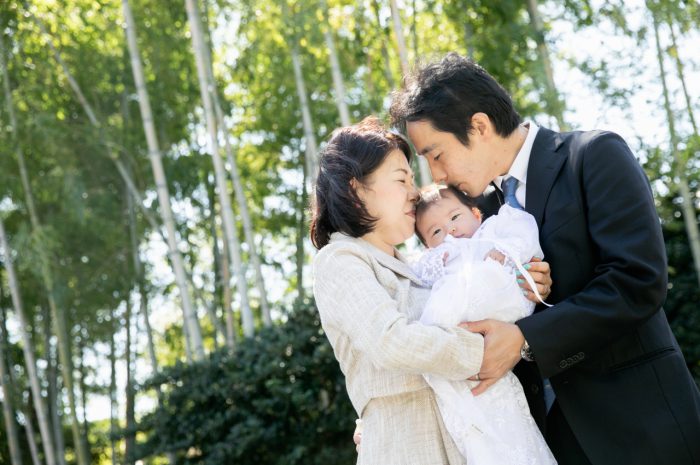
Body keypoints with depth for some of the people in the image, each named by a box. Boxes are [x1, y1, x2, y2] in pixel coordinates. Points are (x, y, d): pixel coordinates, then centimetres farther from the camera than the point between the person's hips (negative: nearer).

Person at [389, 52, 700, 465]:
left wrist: (525, 340, -21)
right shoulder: (486, 204, 10)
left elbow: (639, 280, -19)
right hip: (559, 429, 6)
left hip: (636, 419, -6)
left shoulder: (596, 155, -9)